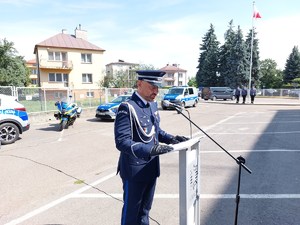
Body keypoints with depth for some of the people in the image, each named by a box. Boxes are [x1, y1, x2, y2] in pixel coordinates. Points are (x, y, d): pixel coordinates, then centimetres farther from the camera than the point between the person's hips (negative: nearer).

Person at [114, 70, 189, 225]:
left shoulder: (153, 104, 5)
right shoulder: (127, 108, -21)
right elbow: (122, 142, -27)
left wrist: (171, 138, 1)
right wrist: (150, 150, -37)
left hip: (151, 168, 7)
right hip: (134, 170, -7)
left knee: (144, 210, 25)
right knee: (131, 212, 14)